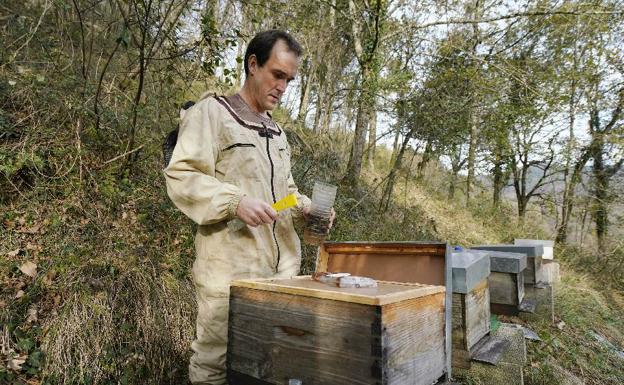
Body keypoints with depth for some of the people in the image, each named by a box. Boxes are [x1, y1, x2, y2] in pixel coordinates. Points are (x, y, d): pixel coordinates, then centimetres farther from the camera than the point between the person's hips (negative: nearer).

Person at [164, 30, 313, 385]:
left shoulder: (277, 133, 20)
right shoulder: (211, 112, -4)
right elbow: (180, 176, -12)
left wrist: (306, 208, 6)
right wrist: (234, 201, -24)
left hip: (281, 267, 7)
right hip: (231, 268, -7)